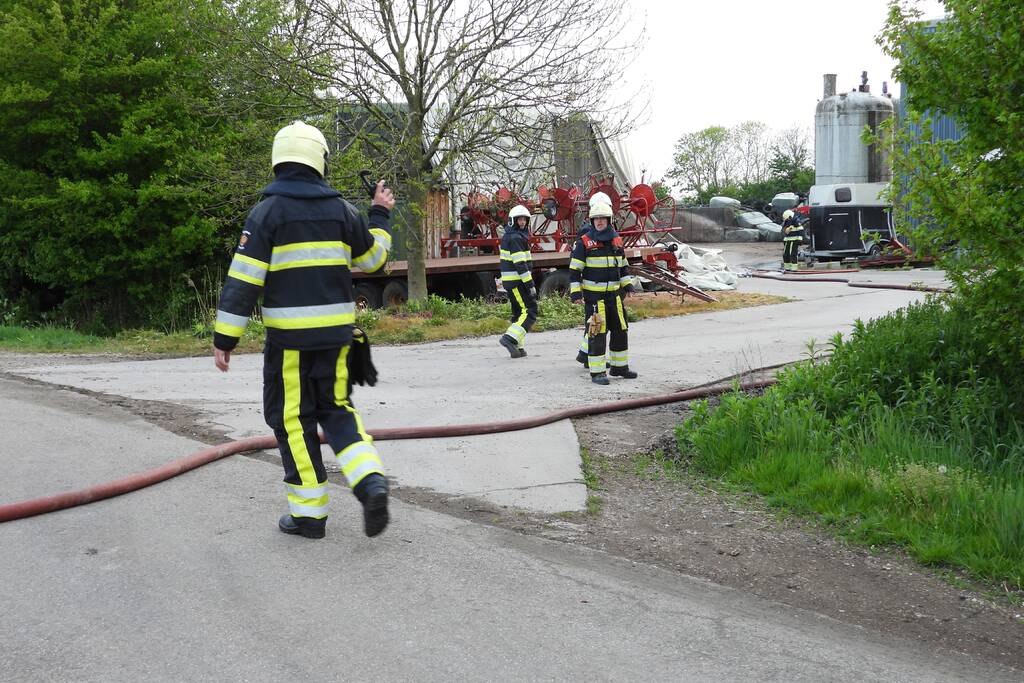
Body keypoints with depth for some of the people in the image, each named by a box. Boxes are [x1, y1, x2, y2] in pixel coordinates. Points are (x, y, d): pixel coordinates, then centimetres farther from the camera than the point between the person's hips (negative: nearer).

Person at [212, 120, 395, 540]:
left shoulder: (268, 211, -5)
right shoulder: (339, 209, 6)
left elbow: (243, 277, -10)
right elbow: (372, 257, 20)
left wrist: (224, 338, -8)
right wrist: (380, 216, 36)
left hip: (290, 335, -4)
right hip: (336, 332, 4)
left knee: (293, 419, 7)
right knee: (336, 409, 17)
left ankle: (309, 513, 11)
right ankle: (370, 481, -4)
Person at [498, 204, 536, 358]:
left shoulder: (508, 236, 17)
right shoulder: (515, 238, -15)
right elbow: (520, 264, -21)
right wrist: (530, 284, -20)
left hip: (510, 281, 10)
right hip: (517, 281, -10)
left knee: (518, 313, 15)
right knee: (530, 312, -10)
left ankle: (517, 348, 17)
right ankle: (510, 338, -19)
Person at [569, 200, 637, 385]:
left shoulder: (616, 241, 10)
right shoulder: (584, 243, -6)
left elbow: (623, 266, 21)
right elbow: (575, 269, -7)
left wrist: (627, 284, 12)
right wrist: (575, 292, -14)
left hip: (614, 294, 6)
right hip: (593, 295, -6)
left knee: (620, 330, 12)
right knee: (597, 333, -7)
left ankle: (619, 366, 26)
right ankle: (597, 372, -2)